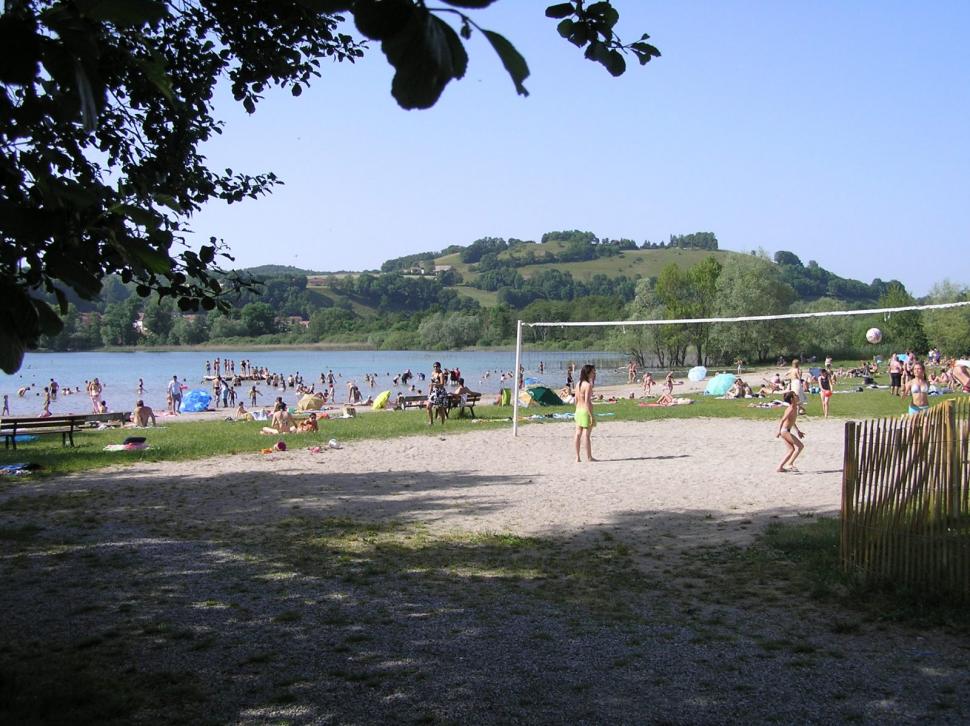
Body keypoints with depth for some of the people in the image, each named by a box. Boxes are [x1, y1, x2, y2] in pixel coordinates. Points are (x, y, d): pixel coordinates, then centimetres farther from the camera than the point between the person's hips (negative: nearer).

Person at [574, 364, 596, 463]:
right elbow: (587, 401, -21)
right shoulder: (588, 385, -16)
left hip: (578, 411, 8)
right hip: (586, 411, -8)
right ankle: (589, 457, 4)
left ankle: (577, 457, 12)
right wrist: (591, 415, -19)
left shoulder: (579, 383, 9)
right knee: (586, 434, -3)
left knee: (578, 434, 8)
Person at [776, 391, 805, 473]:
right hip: (784, 431, -10)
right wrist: (779, 431, -35)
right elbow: (782, 420, -27)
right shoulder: (791, 409, -18)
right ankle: (790, 464, -9)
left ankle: (780, 467, 13)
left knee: (792, 449, 15)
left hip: (785, 431, 10)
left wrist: (798, 431, 30)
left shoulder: (795, 408, 11)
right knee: (800, 446, -9)